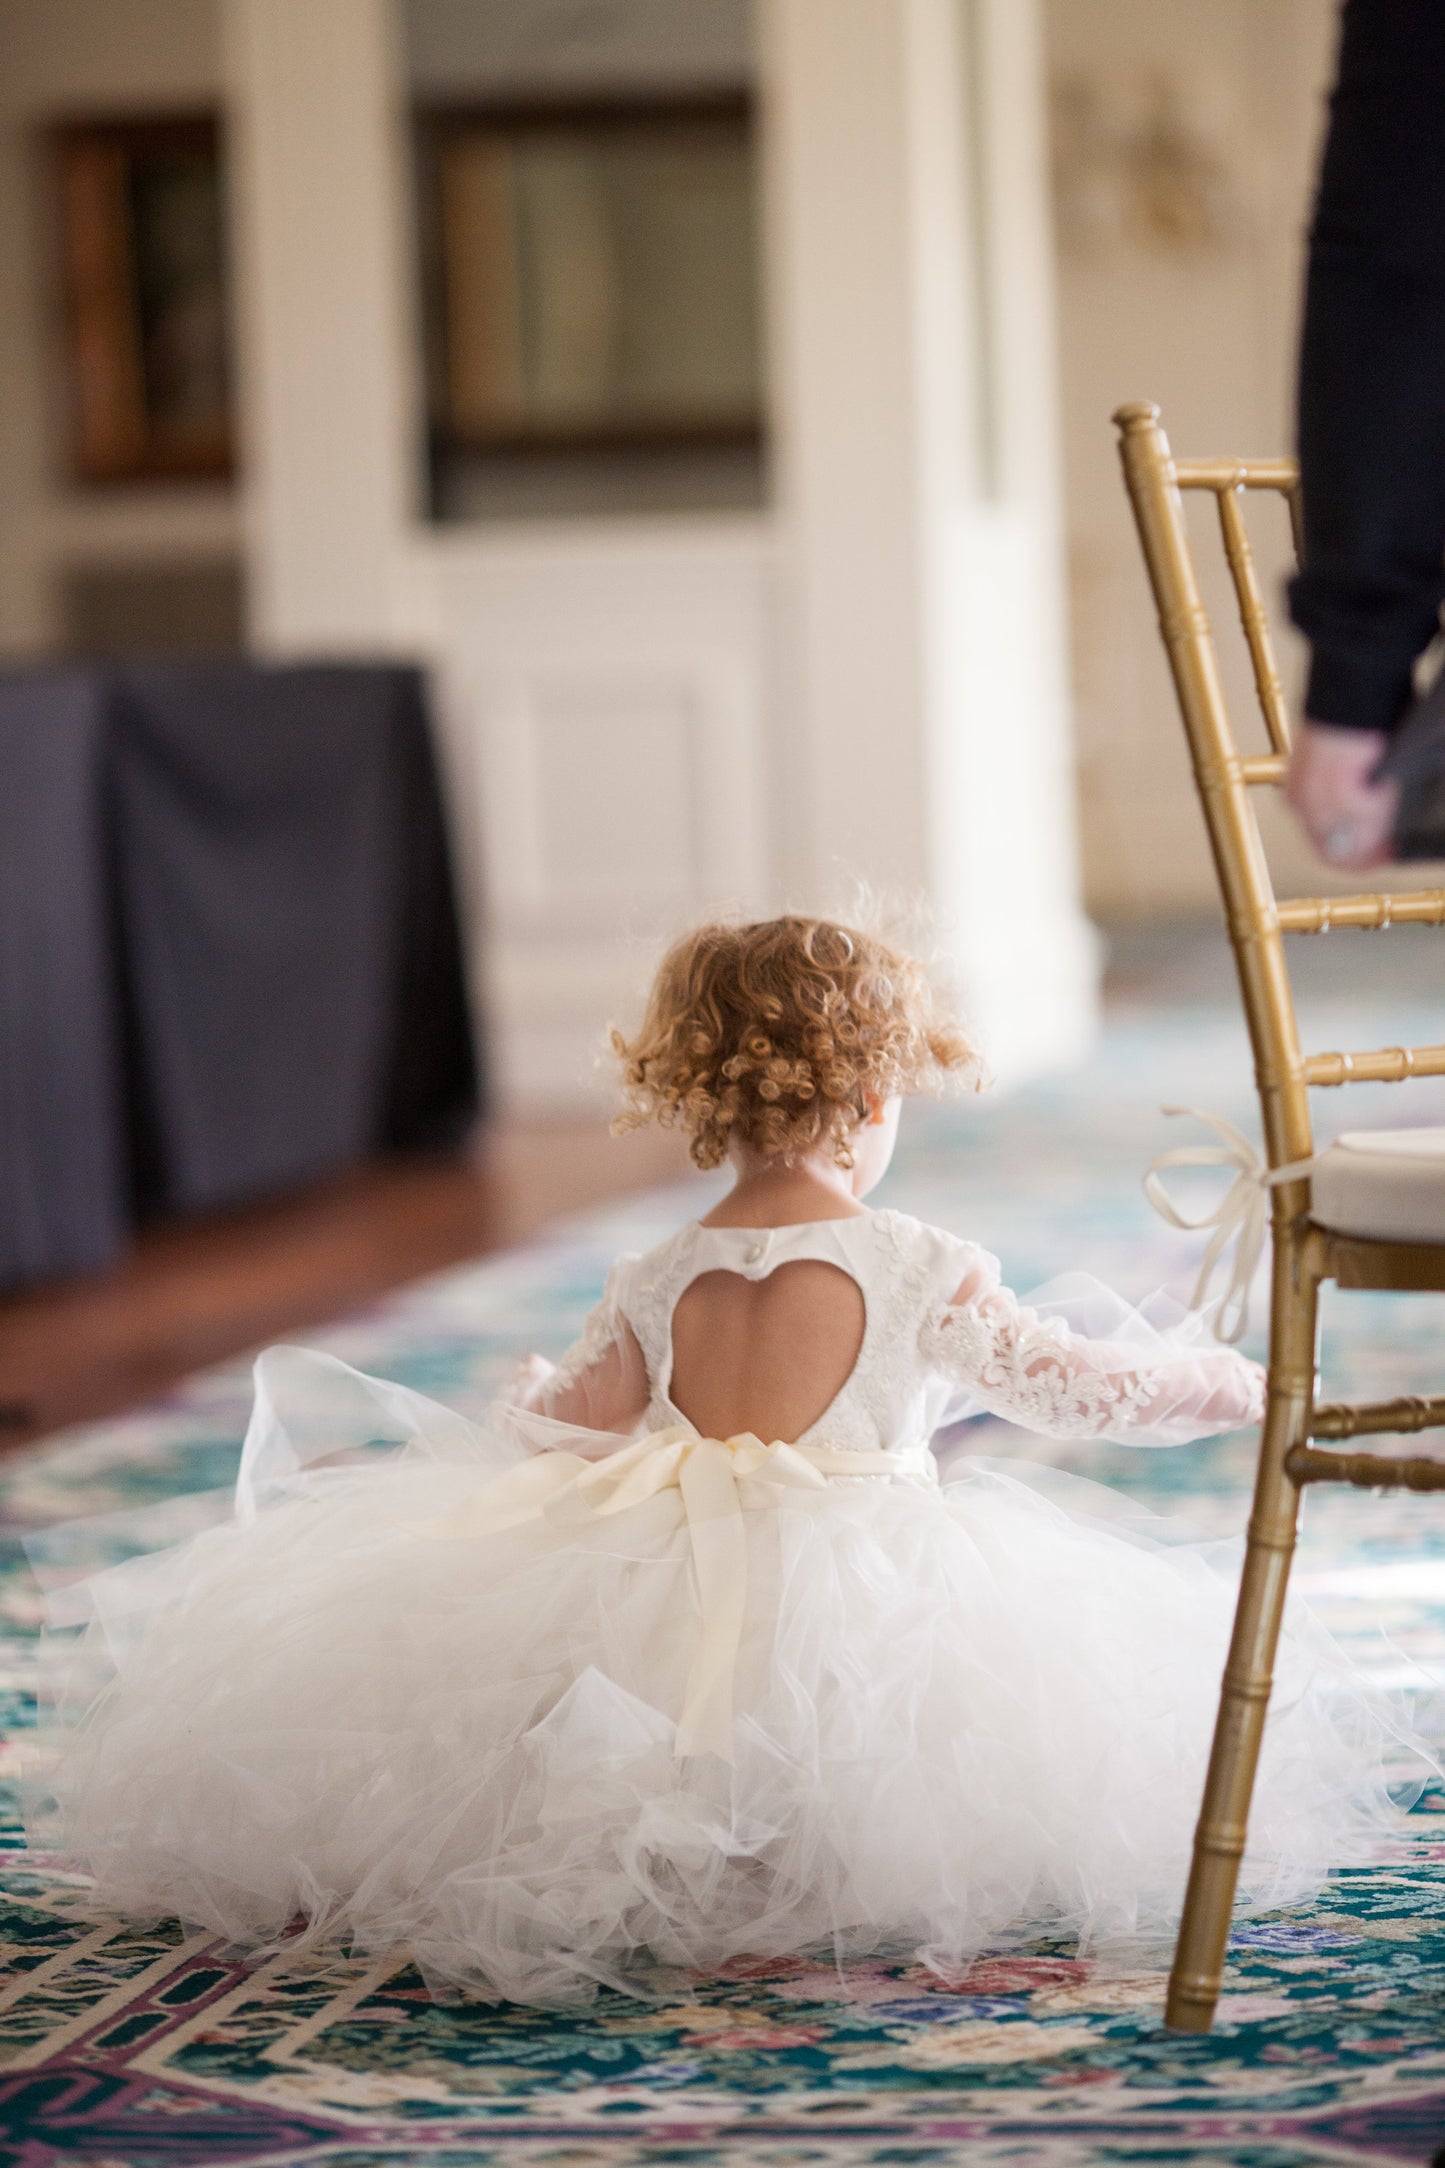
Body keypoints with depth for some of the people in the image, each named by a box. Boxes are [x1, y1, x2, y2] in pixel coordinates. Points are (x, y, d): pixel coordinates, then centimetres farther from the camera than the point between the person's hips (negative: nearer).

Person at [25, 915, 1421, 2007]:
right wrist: (1239, 1382, 22)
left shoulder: (657, 1286, 8)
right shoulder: (923, 1273, -1)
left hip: (660, 1598, 4)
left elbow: (556, 1429, 11)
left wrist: (421, 1454, 32)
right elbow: (1076, 1384, 5)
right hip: (862, 1599, -4)